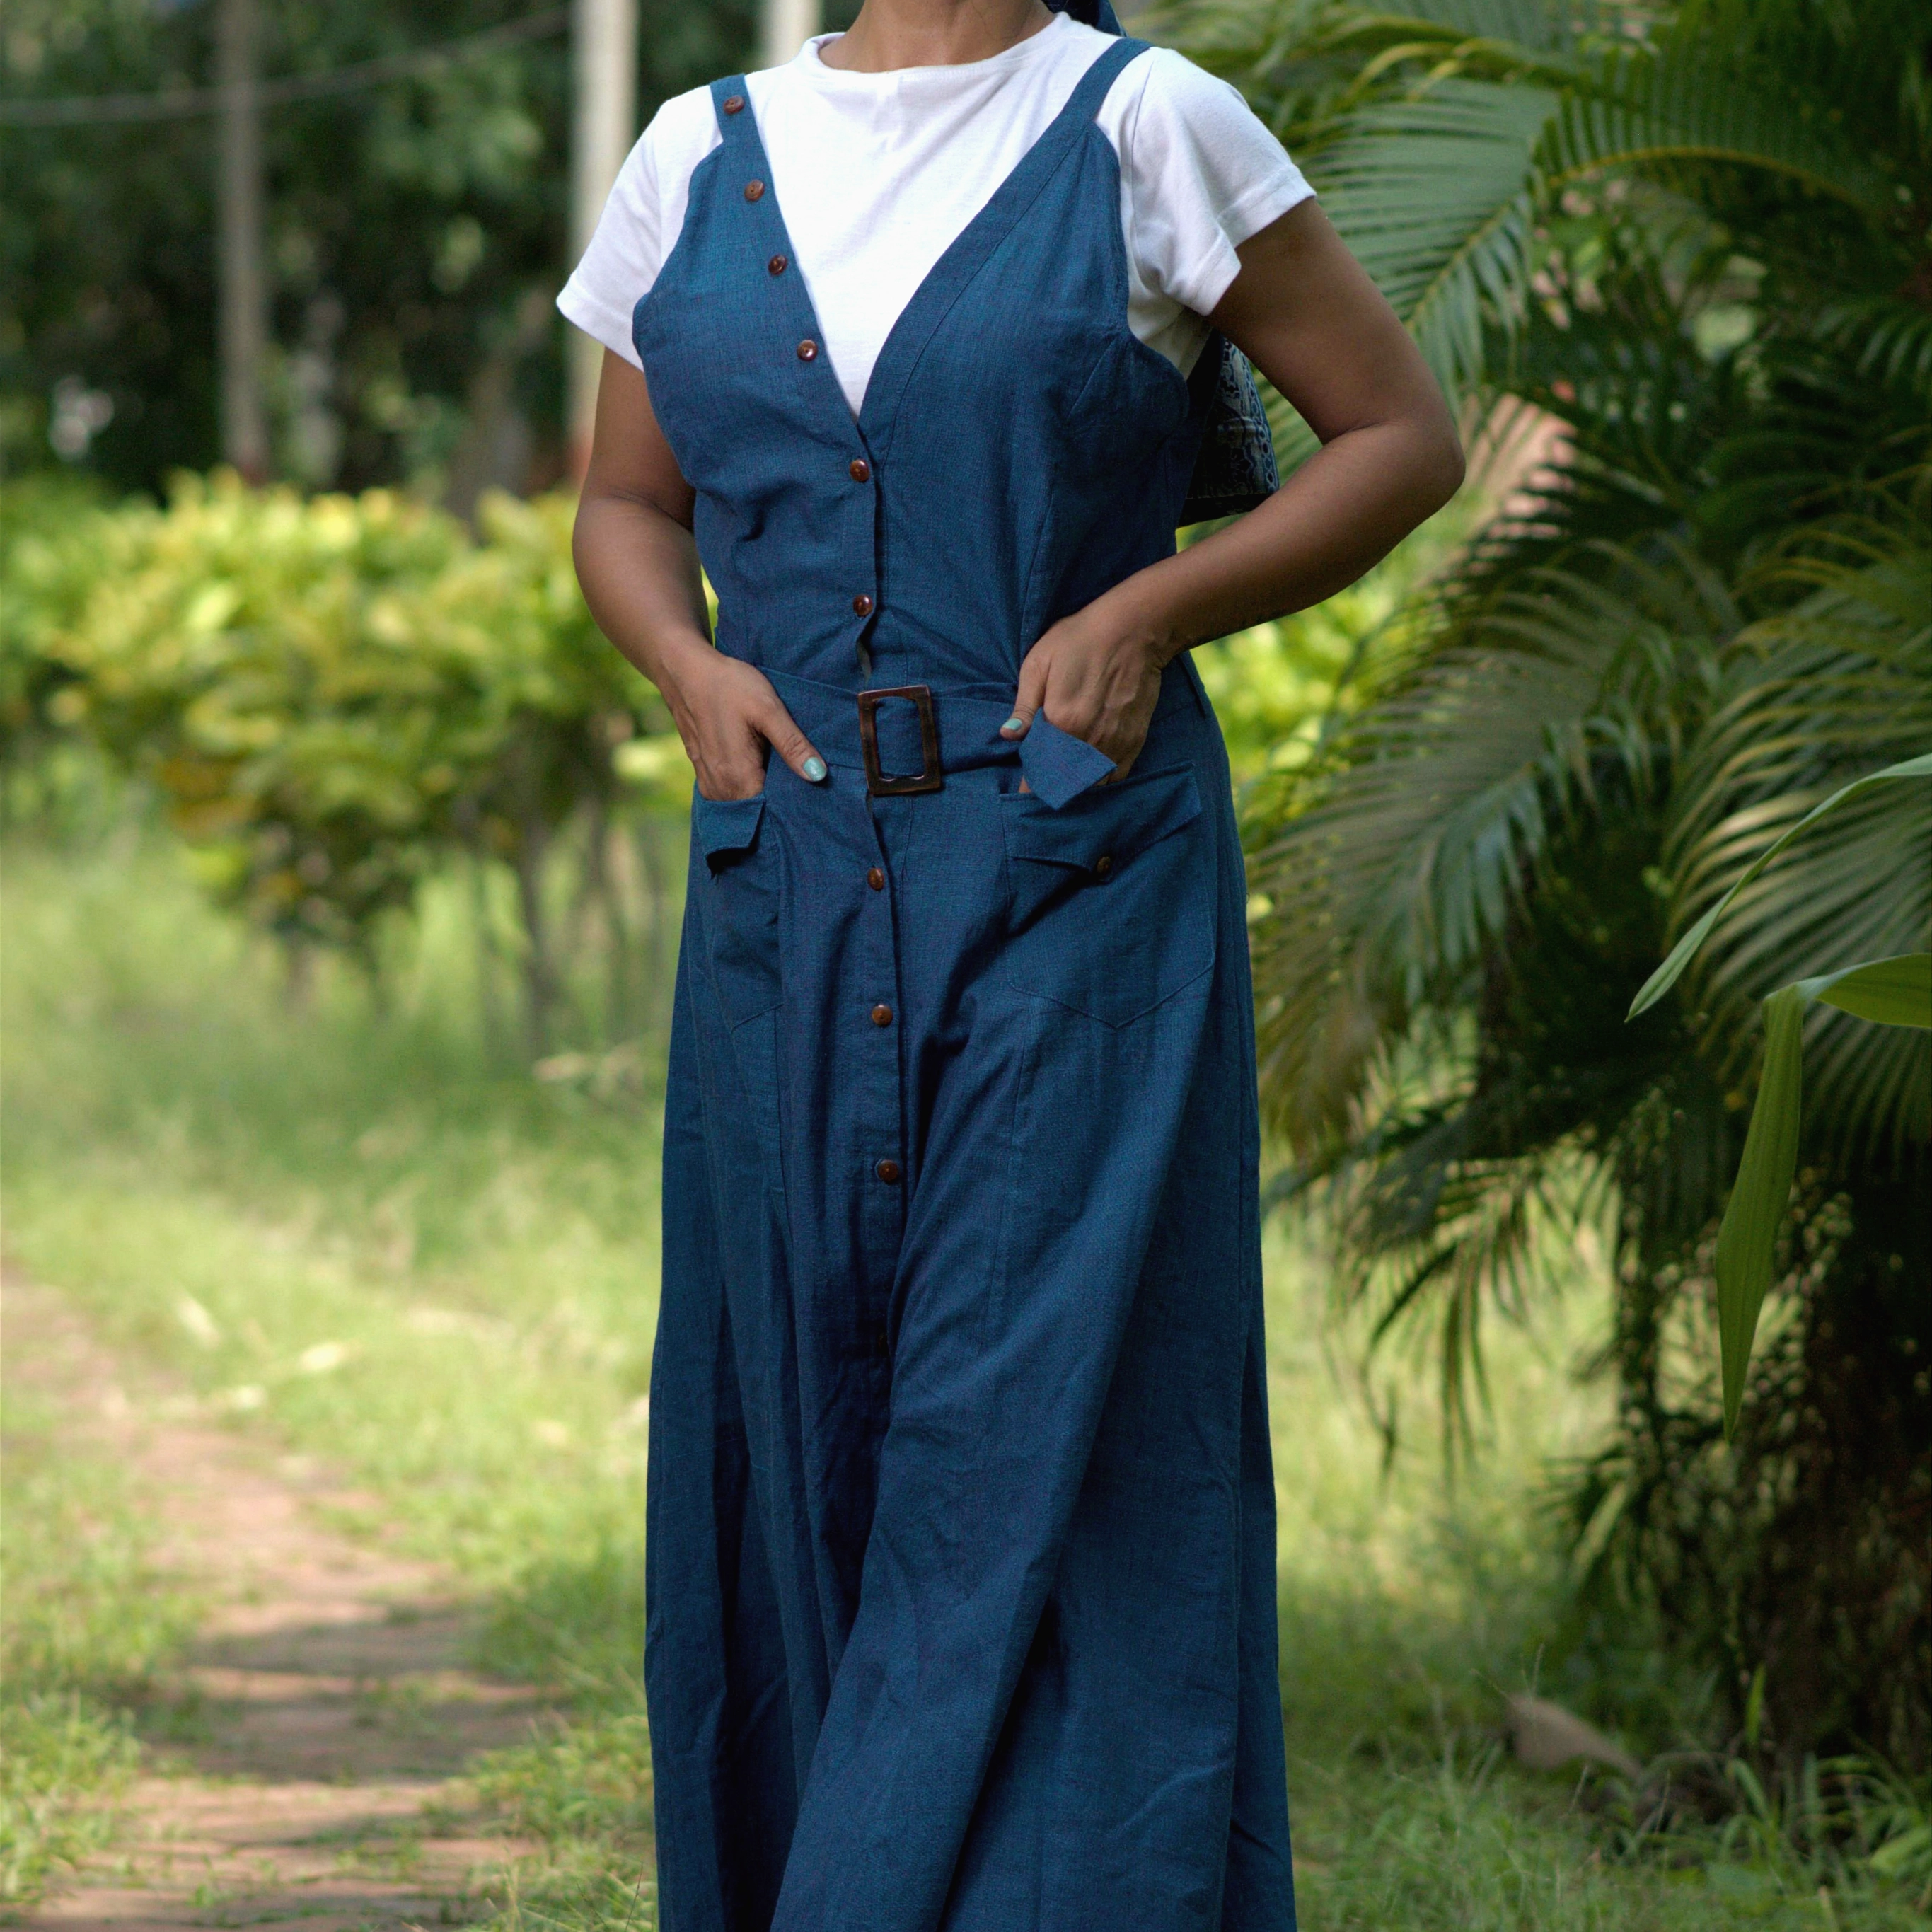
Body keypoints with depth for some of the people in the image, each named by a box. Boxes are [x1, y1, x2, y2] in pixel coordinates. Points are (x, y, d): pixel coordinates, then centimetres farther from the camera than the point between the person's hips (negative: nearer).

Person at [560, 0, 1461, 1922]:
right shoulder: (704, 159, 10)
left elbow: (1403, 434, 3)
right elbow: (625, 508, 21)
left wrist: (1148, 611, -11)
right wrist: (688, 668, -1)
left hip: (1076, 887, -4)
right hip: (792, 892, 4)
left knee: (1039, 1446, -10)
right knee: (800, 1442, 6)